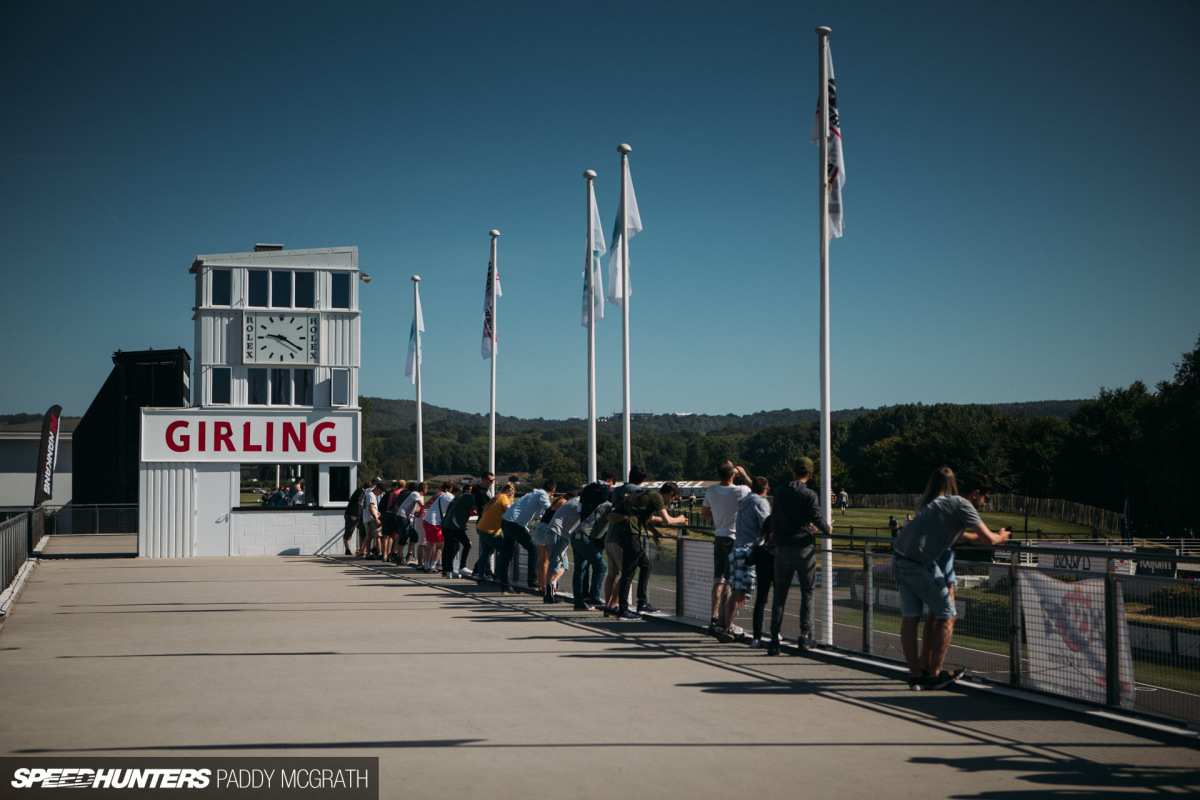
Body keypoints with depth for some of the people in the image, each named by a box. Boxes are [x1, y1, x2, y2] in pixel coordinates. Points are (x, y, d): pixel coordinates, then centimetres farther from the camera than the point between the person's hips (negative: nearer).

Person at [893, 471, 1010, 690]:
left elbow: (957, 536, 36)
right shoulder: (963, 505, -6)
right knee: (946, 617, 5)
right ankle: (935, 675, 10)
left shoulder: (945, 500, 22)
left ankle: (916, 675, 15)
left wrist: (993, 535, 31)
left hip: (899, 557, 9)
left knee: (909, 619, 10)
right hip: (920, 563, -9)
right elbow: (988, 540, -11)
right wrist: (1000, 536, 12)